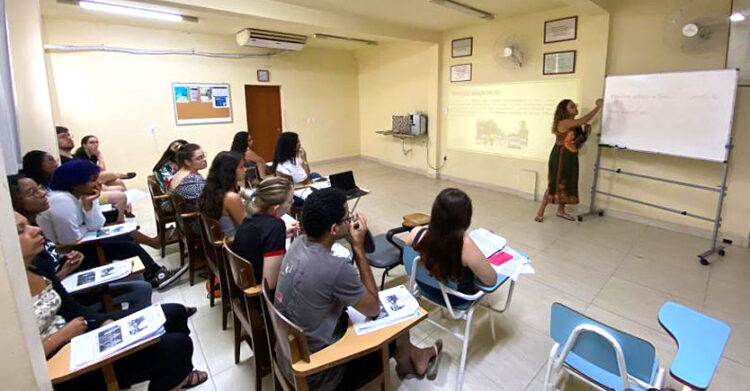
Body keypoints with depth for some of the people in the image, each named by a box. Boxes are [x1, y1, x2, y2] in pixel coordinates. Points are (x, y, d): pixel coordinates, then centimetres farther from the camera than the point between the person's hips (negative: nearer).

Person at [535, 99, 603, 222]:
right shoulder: (564, 123, -16)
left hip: (571, 158, 9)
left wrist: (586, 131, 0)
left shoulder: (575, 125, 11)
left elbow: (580, 141, 16)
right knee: (554, 184, -9)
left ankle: (561, 211, 23)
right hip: (560, 157, -9)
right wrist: (598, 107, -16)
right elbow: (584, 120, -23)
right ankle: (540, 212, -3)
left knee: (567, 184, 12)